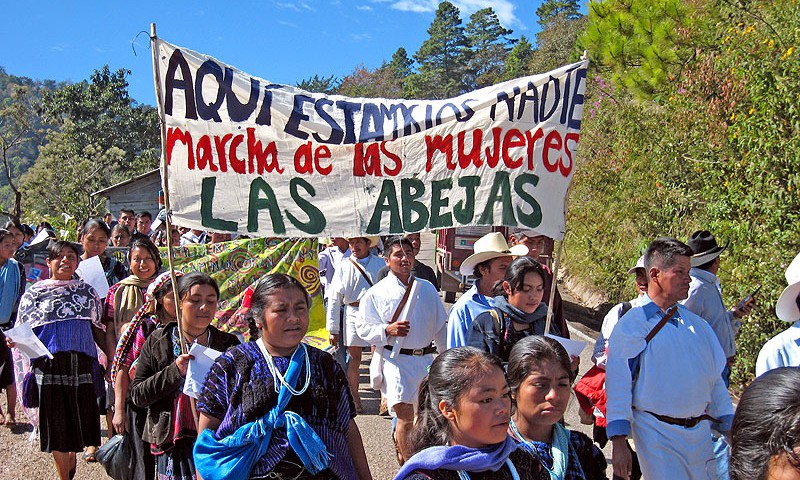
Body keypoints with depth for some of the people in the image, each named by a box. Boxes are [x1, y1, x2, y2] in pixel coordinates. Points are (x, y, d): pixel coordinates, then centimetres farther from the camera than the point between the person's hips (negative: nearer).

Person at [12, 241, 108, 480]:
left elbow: (97, 328, 14)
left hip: (82, 362, 2)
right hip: (50, 365, -1)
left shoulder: (86, 290, 11)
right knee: (56, 423, 2)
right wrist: (14, 340, -16)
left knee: (80, 419, 6)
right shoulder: (36, 292, 7)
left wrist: (112, 355, 5)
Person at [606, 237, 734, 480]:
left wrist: (730, 427, 12)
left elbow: (714, 378, 15)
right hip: (657, 433, -5)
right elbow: (618, 385, -10)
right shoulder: (630, 325, -8)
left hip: (700, 432, 6)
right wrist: (619, 441, -14)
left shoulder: (697, 324, 9)